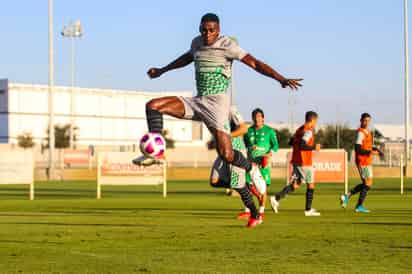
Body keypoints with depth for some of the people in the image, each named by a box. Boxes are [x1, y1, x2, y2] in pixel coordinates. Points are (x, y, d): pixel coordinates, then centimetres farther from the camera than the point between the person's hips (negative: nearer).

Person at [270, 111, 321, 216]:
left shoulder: (299, 130, 13)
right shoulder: (308, 131, -14)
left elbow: (291, 142, 18)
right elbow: (302, 145, -24)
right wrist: (314, 147, -15)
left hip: (296, 161, 8)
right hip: (304, 163, -8)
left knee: (295, 185, 9)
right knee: (311, 184, 5)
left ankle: (276, 198, -8)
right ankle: (308, 210, 10)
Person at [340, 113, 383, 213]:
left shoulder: (368, 132, 15)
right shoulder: (360, 133, -15)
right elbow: (358, 149, -21)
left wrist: (376, 150, 9)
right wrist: (370, 152, -25)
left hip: (367, 161, 9)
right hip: (363, 161, -9)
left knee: (365, 183, 14)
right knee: (368, 183, -6)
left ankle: (347, 196, 18)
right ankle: (359, 206, 1)